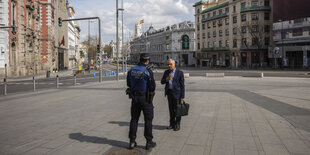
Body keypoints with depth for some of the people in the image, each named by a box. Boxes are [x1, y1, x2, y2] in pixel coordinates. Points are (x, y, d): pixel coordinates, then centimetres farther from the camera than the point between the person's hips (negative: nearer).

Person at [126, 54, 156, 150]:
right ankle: (149, 142, 13)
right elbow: (152, 86, -14)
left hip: (134, 97, 5)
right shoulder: (148, 71, -16)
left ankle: (132, 142, 18)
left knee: (134, 119, 13)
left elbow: (128, 84, 8)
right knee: (148, 119, 7)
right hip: (145, 98, -4)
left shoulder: (131, 70, 1)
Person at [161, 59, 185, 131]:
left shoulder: (180, 72, -7)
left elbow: (182, 85, -8)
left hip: (177, 93, -4)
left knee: (177, 109, 2)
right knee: (171, 109, 11)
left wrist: (182, 96, -11)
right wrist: (167, 79, -19)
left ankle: (177, 125, 15)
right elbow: (162, 82, 2)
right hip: (169, 92, 5)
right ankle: (172, 124, 23)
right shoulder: (166, 72, 7)